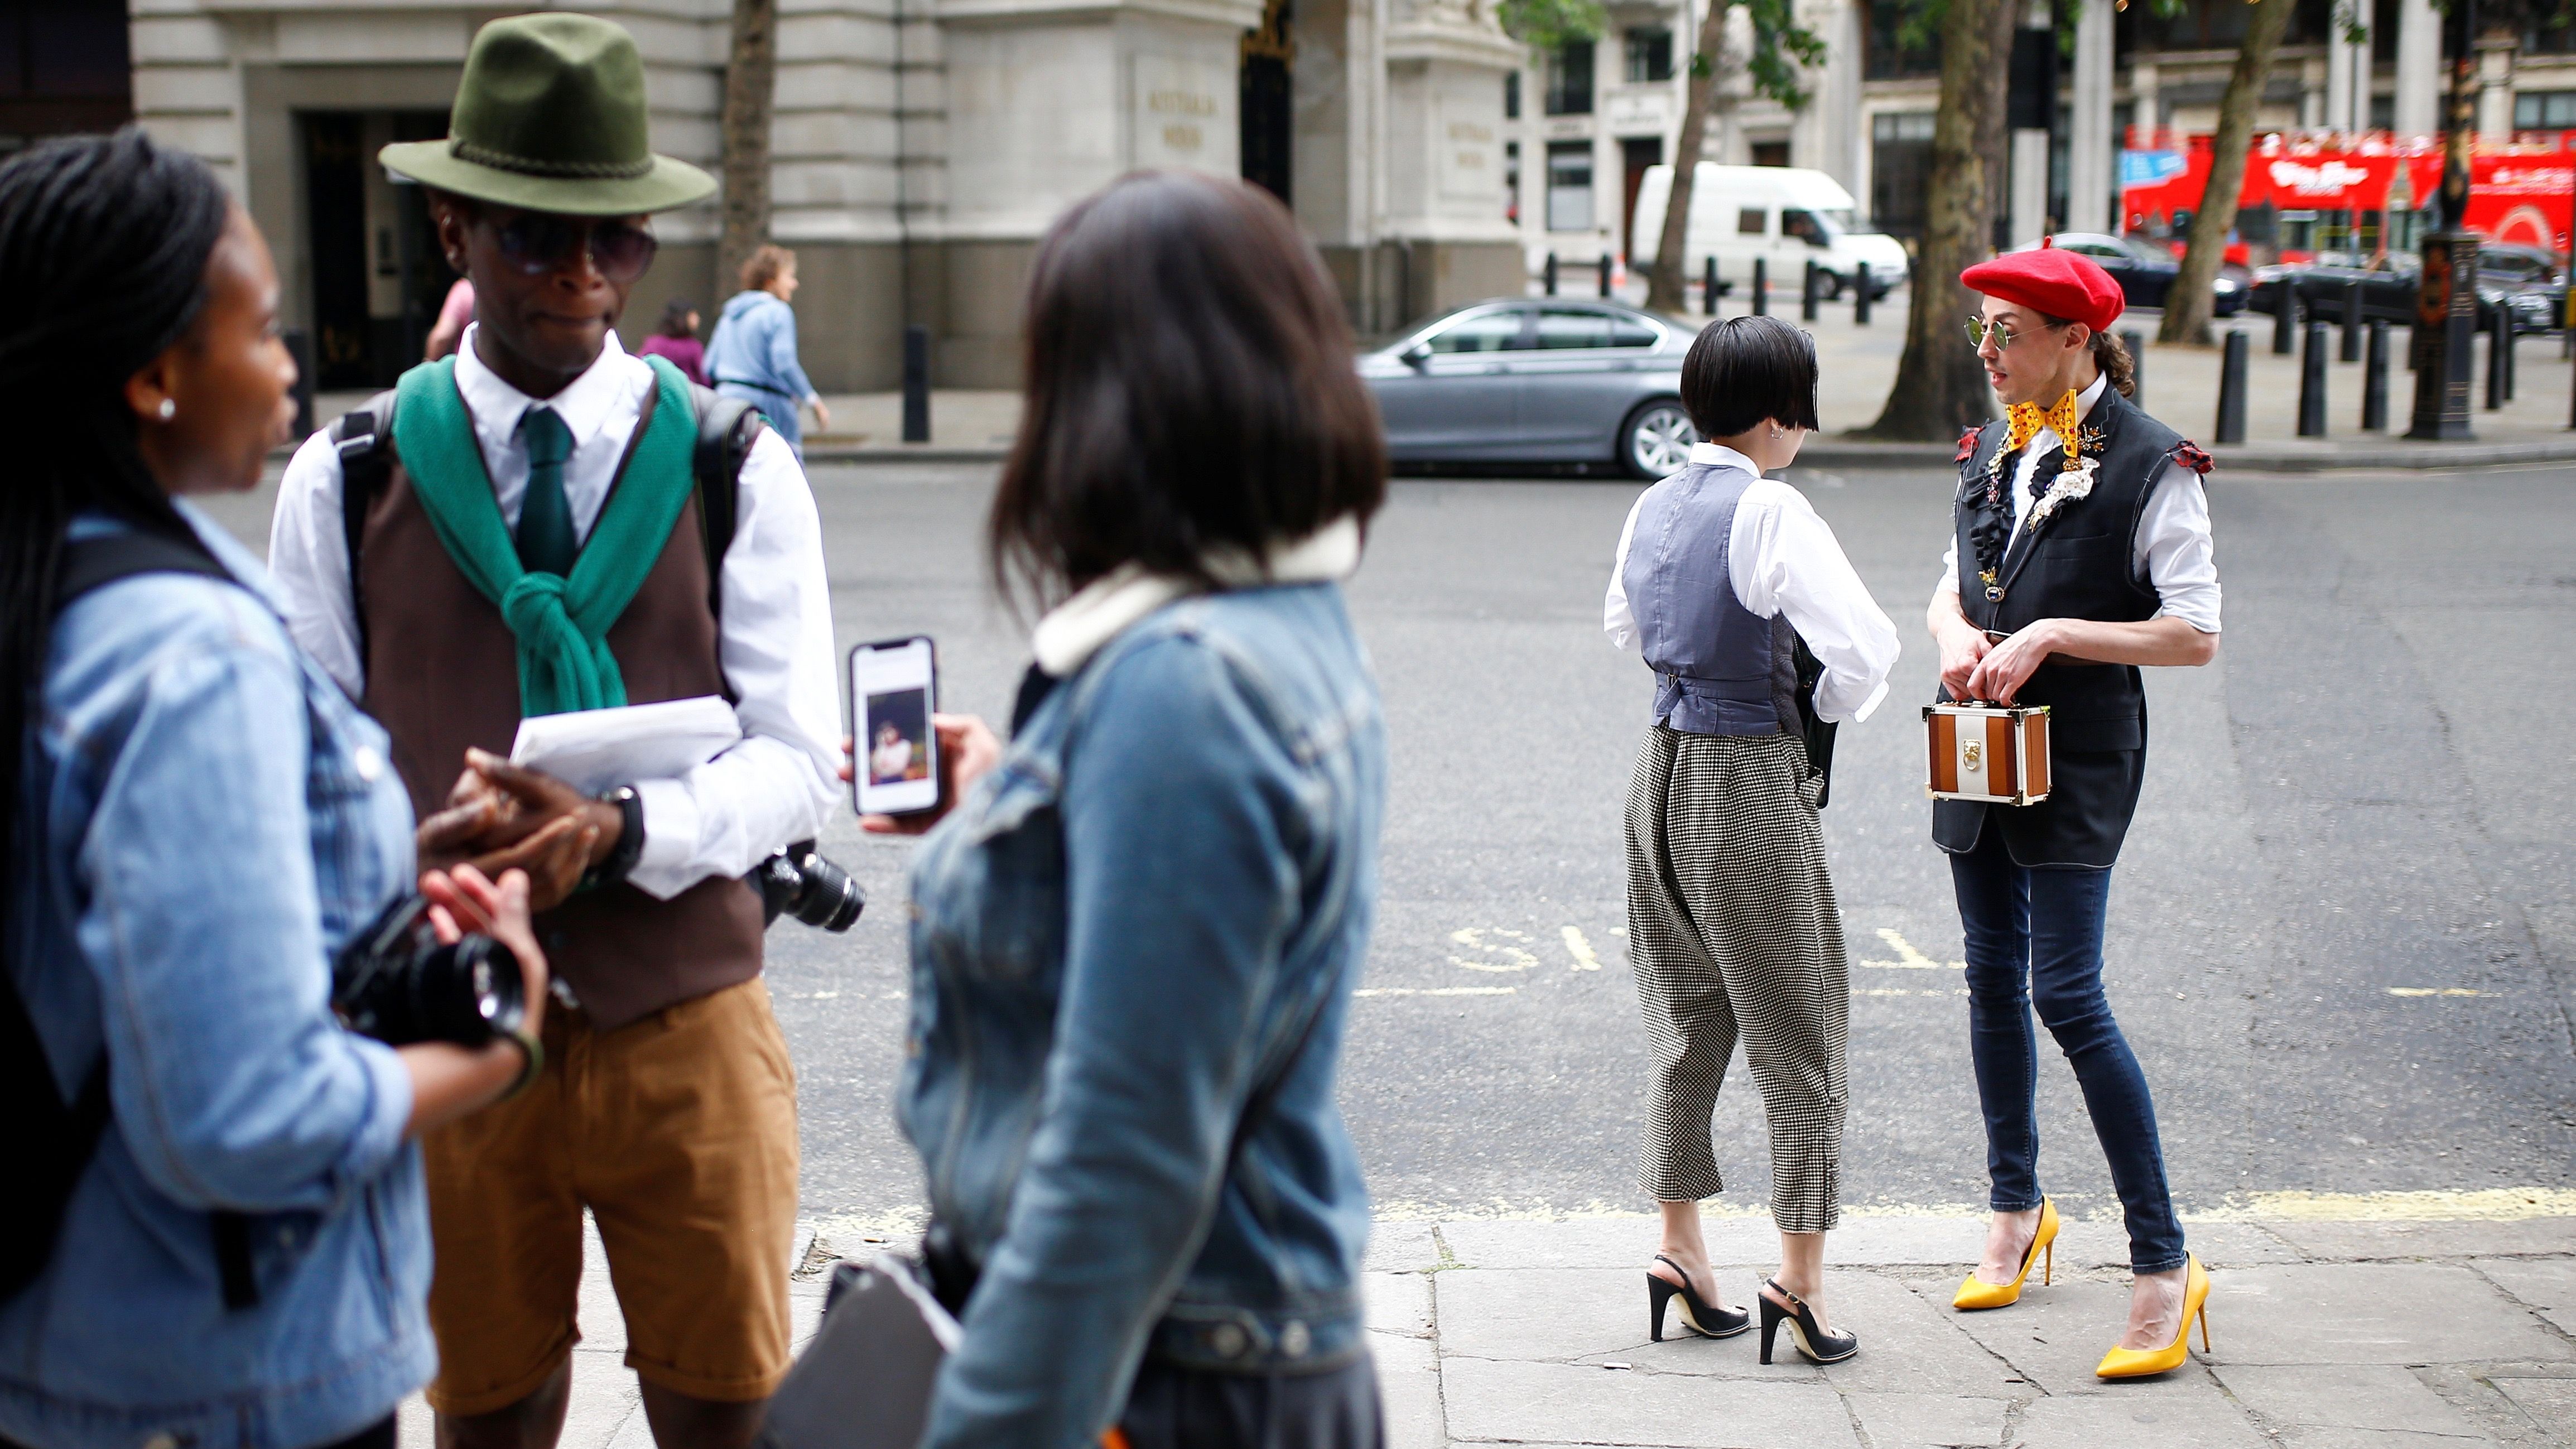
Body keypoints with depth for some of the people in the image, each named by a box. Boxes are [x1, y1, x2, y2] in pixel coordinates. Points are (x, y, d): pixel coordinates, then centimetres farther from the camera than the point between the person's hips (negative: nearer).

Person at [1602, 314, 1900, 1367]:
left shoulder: (1654, 506, 6)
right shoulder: (1768, 511, -17)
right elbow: (1866, 646, -24)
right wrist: (1829, 711, -5)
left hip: (1663, 772, 7)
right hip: (1750, 782, -7)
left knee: (1685, 1023, 17)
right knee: (1798, 1036, 4)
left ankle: (1680, 1248, 23)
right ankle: (1801, 1277, 8)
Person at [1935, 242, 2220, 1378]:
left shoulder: (2149, 465, -11)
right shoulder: (1992, 451, 9)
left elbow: (2195, 634, -13)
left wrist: (2053, 635, -20)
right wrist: (1956, 634, -3)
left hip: (2077, 763, -7)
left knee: (2067, 994, -13)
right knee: (1994, 981, 14)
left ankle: (2164, 1265, -6)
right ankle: (2017, 1210, 32)